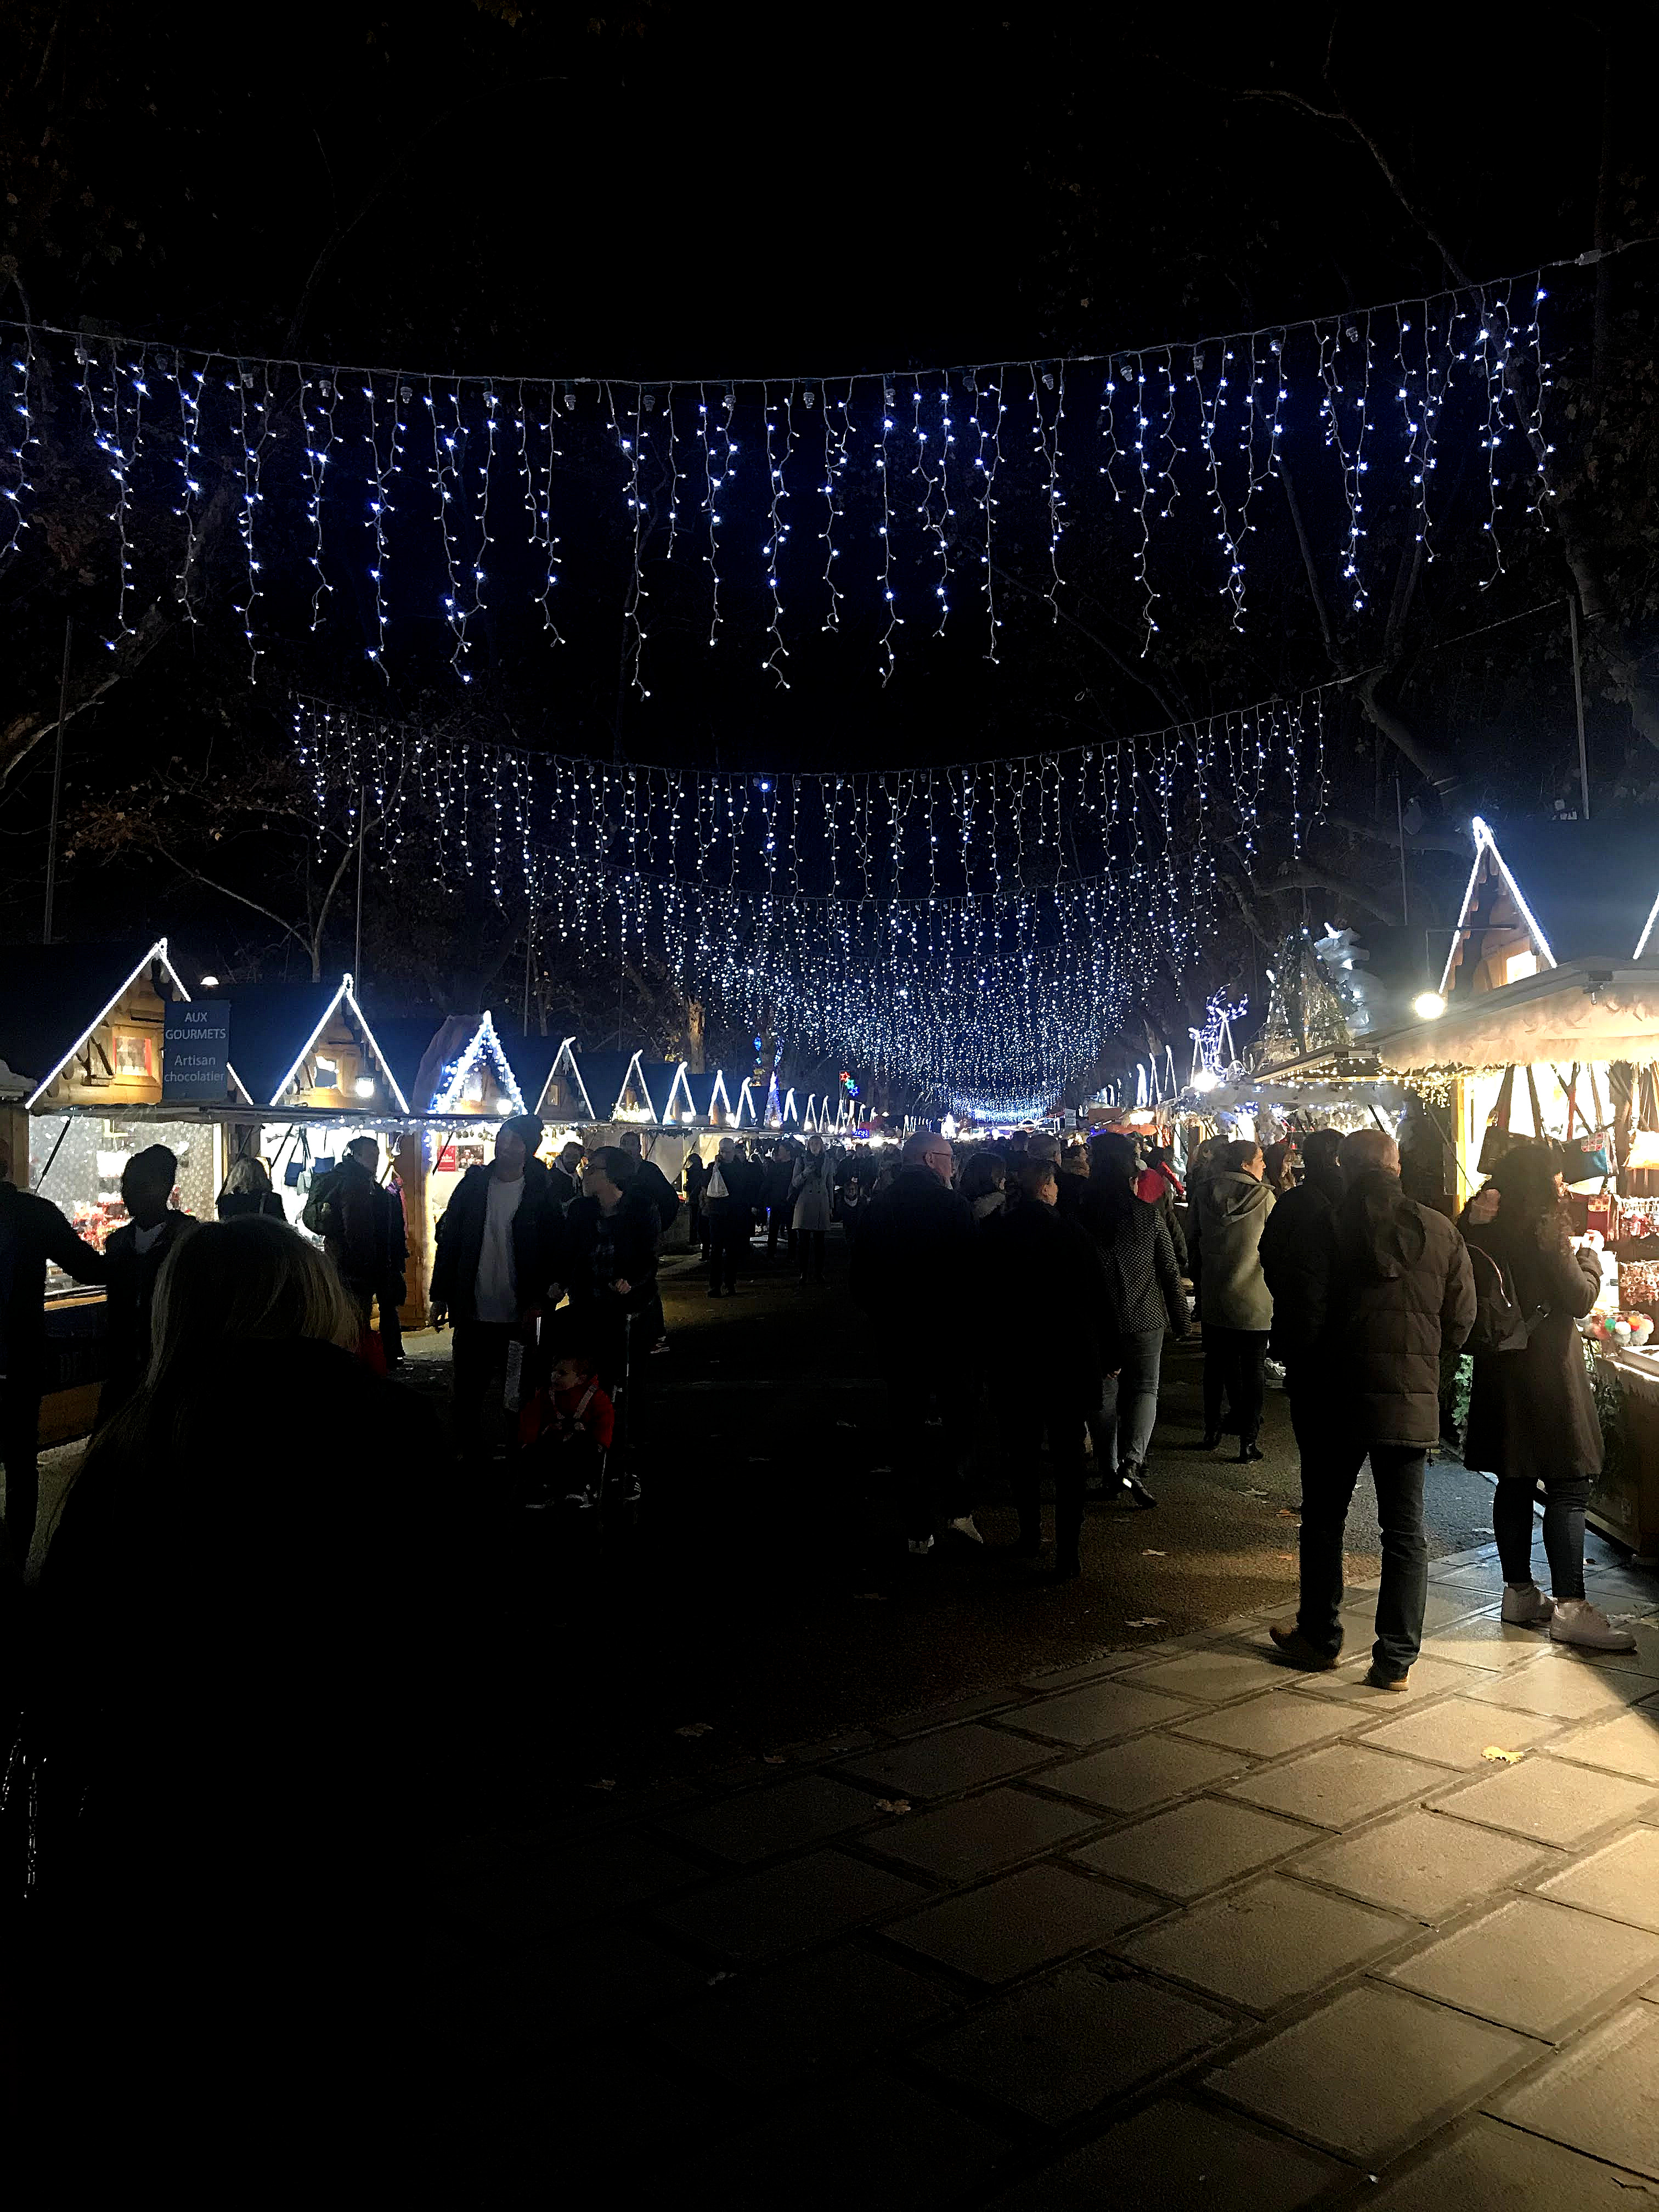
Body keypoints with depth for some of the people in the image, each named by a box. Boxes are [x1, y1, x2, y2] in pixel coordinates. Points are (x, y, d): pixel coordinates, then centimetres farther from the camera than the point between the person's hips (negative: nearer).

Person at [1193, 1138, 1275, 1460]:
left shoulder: (1205, 1194, -3)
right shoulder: (1264, 1197, -14)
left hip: (1214, 1298, 3)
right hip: (1254, 1301, -3)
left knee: (1215, 1365, 17)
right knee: (1252, 1371, 6)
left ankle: (1211, 1432, 25)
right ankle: (1249, 1440, 5)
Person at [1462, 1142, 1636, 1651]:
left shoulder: (1485, 1229, 7)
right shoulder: (1544, 1230, -14)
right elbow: (1579, 1299, -10)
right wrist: (1591, 1264, 7)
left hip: (1500, 1369, 8)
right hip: (1546, 1369, -8)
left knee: (1515, 1482, 13)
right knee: (1569, 1486, -5)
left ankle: (1519, 1592, 21)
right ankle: (1570, 1607, -8)